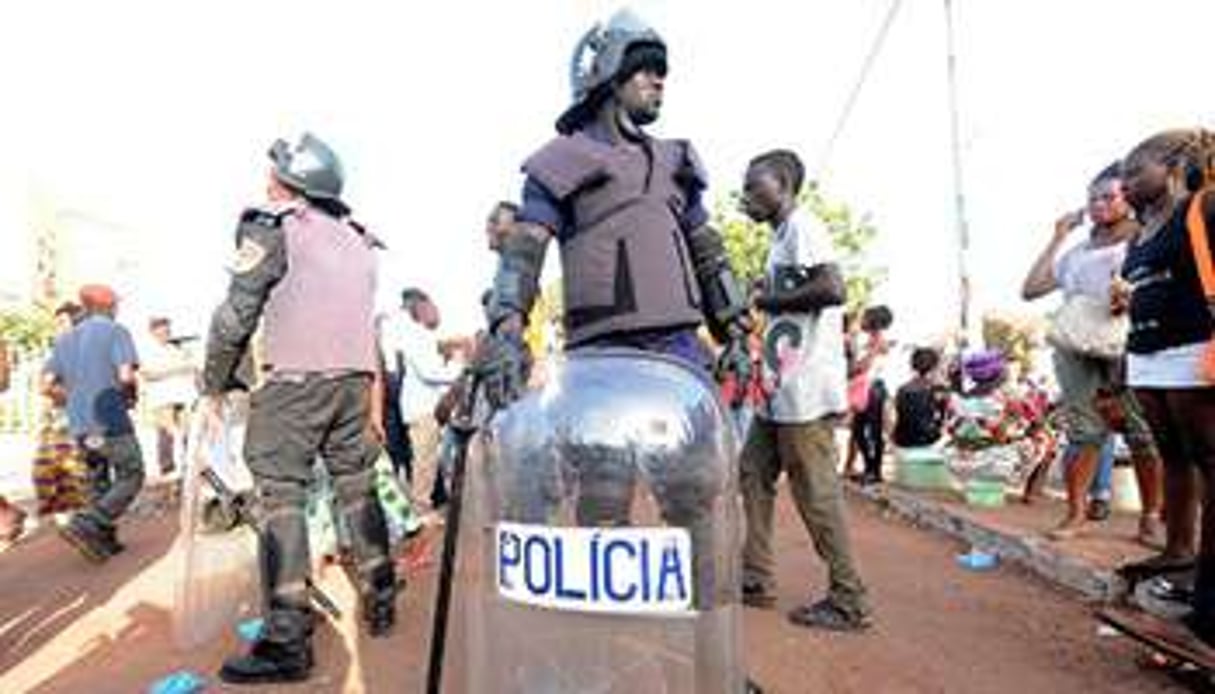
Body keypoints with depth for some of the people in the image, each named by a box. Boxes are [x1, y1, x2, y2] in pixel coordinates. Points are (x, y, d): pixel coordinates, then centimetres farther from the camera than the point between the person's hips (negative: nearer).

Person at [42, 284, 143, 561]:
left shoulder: (65, 340, 13)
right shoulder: (116, 332, -6)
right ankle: (84, 526, -10)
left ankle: (105, 540, 18)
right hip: (112, 423, -7)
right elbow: (125, 376, -18)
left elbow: (47, 386, 7)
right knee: (131, 478, 3)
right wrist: (131, 393, 1)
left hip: (80, 425, 7)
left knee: (98, 483, 16)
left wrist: (74, 399, 21)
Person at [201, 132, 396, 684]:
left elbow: (237, 313, -3)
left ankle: (286, 641, -5)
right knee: (357, 487, 14)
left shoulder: (272, 226, 0)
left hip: (296, 376, -6)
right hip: (357, 376, 6)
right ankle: (380, 604, 22)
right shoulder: (357, 238, 19)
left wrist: (213, 387, 6)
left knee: (280, 495, -3)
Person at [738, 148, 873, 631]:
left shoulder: (802, 227, -9)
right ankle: (756, 581, 24)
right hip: (780, 388, 10)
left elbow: (833, 289, -23)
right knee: (753, 474, 14)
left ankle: (850, 602, 10)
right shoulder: (782, 237, 20)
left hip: (806, 388, -10)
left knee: (815, 492, -3)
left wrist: (771, 300, -13)